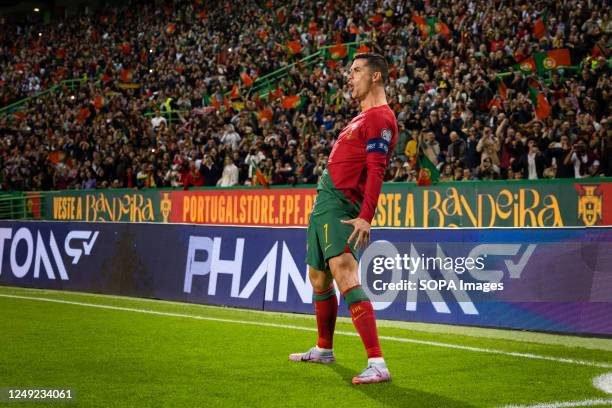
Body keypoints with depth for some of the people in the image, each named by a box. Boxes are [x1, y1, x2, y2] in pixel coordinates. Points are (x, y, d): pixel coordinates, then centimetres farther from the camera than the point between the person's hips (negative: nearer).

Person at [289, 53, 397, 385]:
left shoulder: (381, 118, -12)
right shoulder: (364, 116, 20)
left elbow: (376, 171, -22)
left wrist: (365, 217, -31)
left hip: (338, 202, -10)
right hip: (325, 199, 11)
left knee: (343, 272, -25)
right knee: (318, 279, 20)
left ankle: (377, 364, -32)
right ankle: (323, 350, 40)